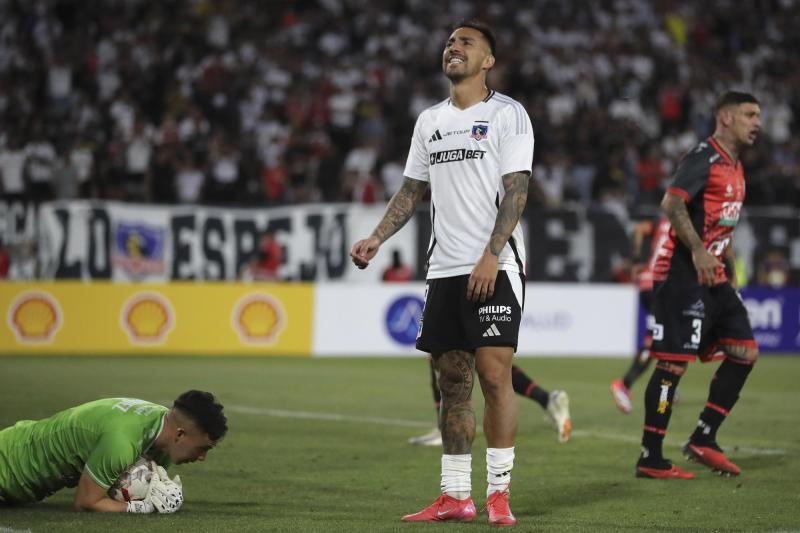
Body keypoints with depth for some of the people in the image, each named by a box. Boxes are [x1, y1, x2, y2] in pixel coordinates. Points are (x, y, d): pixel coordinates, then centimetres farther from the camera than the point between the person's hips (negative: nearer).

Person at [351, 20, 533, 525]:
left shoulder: (506, 113, -2)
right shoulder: (430, 121, 17)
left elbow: (516, 191, -9)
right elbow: (412, 190, 21)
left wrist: (491, 256, -18)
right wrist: (377, 238, 7)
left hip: (495, 267, -6)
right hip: (445, 270, 6)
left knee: (494, 374, -11)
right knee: (453, 381, 5)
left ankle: (499, 493, -5)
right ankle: (455, 497, 8)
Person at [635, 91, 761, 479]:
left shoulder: (734, 167, 18)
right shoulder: (704, 158, -12)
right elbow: (672, 203, -25)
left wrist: (730, 269, 24)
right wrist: (698, 251, -32)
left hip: (714, 278, 10)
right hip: (683, 275, -10)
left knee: (745, 352, 6)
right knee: (674, 362, -8)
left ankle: (702, 441, 11)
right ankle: (650, 458, -3)